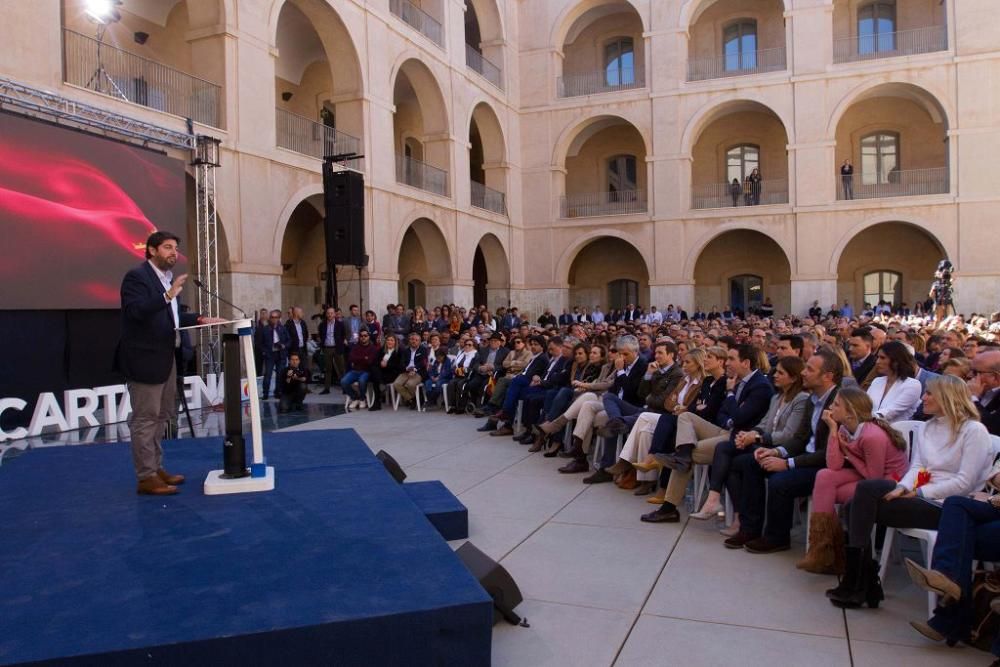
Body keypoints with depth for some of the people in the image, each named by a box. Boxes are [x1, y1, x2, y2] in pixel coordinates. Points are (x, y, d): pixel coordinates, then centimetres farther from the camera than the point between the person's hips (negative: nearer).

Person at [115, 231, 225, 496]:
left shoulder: (168, 278, 14)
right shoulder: (137, 276, -12)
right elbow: (135, 311, -26)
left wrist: (199, 319, 8)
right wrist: (168, 295, -32)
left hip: (165, 358, 10)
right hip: (145, 360, -9)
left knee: (160, 417, 17)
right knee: (145, 419, -3)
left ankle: (156, 468, 28)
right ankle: (146, 477, 4)